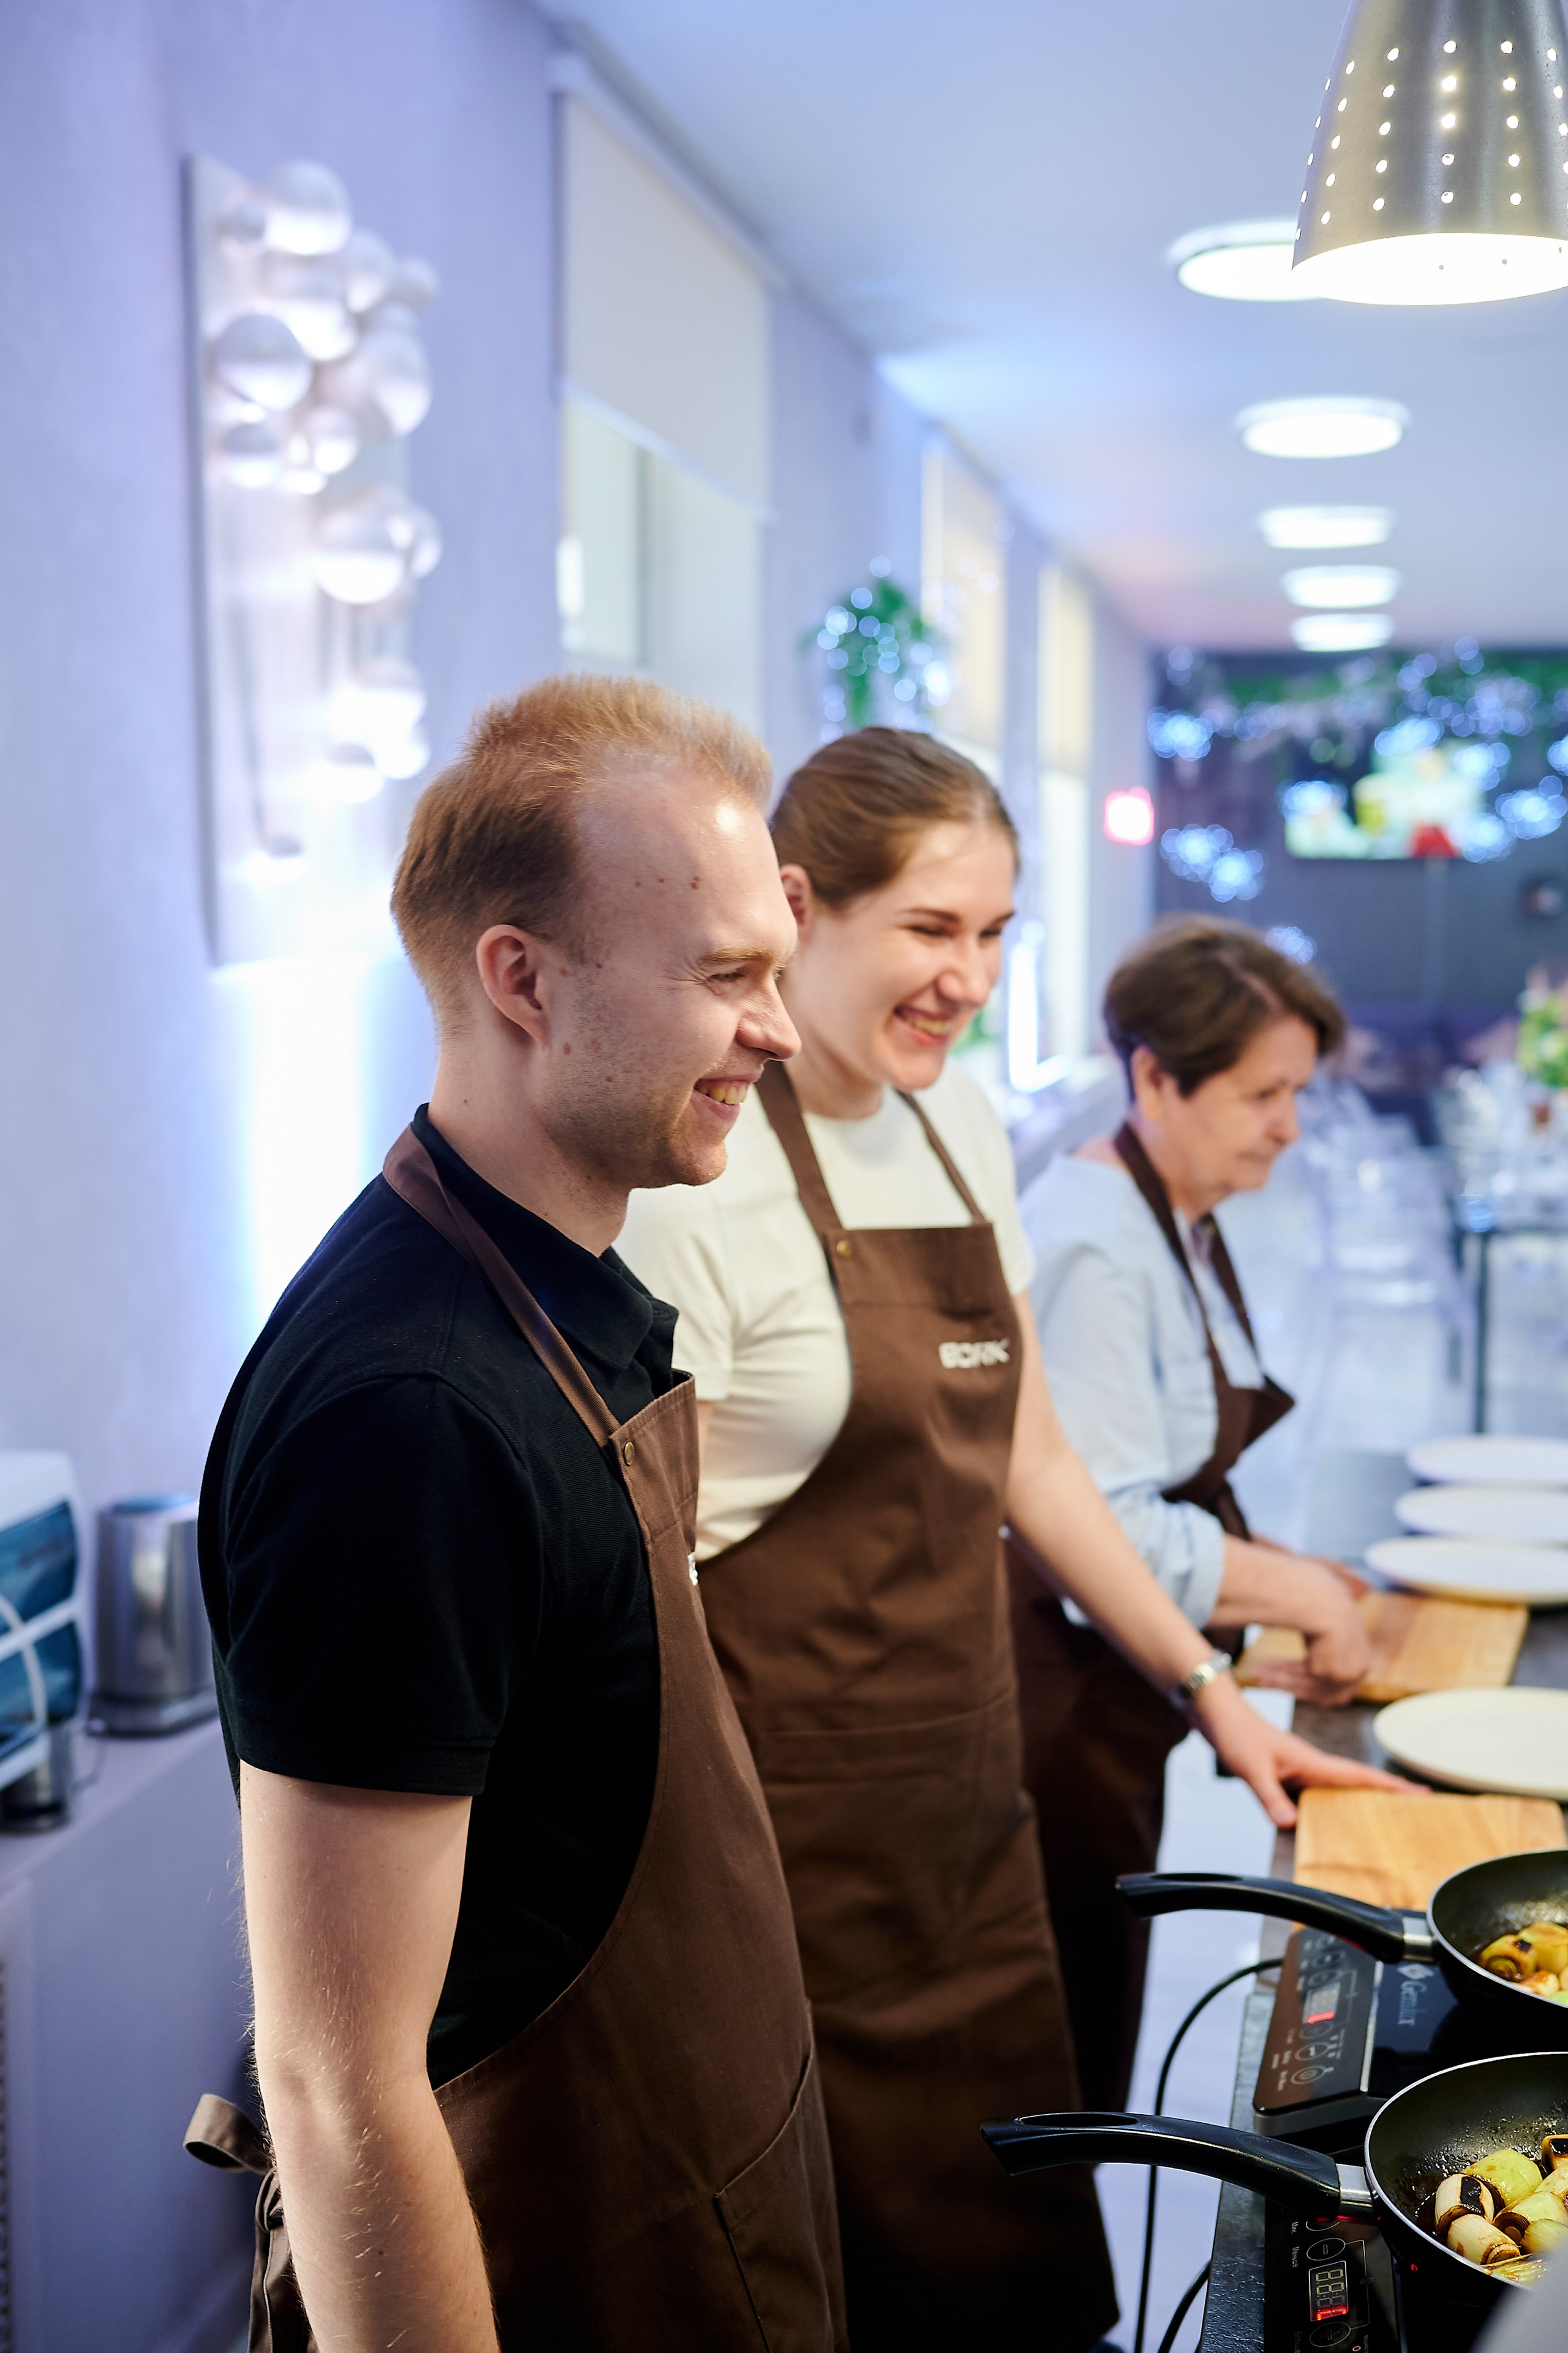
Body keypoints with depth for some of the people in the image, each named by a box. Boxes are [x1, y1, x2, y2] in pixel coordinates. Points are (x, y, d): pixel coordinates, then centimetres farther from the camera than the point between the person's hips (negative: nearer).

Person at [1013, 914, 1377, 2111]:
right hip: (1059, 1694, -10)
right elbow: (1098, 1534, -26)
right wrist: (1295, 1592, -15)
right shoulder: (1091, 1248, -21)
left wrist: (1282, 1572, 9)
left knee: (1095, 2013, 18)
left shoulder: (1186, 1223, 10)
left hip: (1119, 1703, 10)